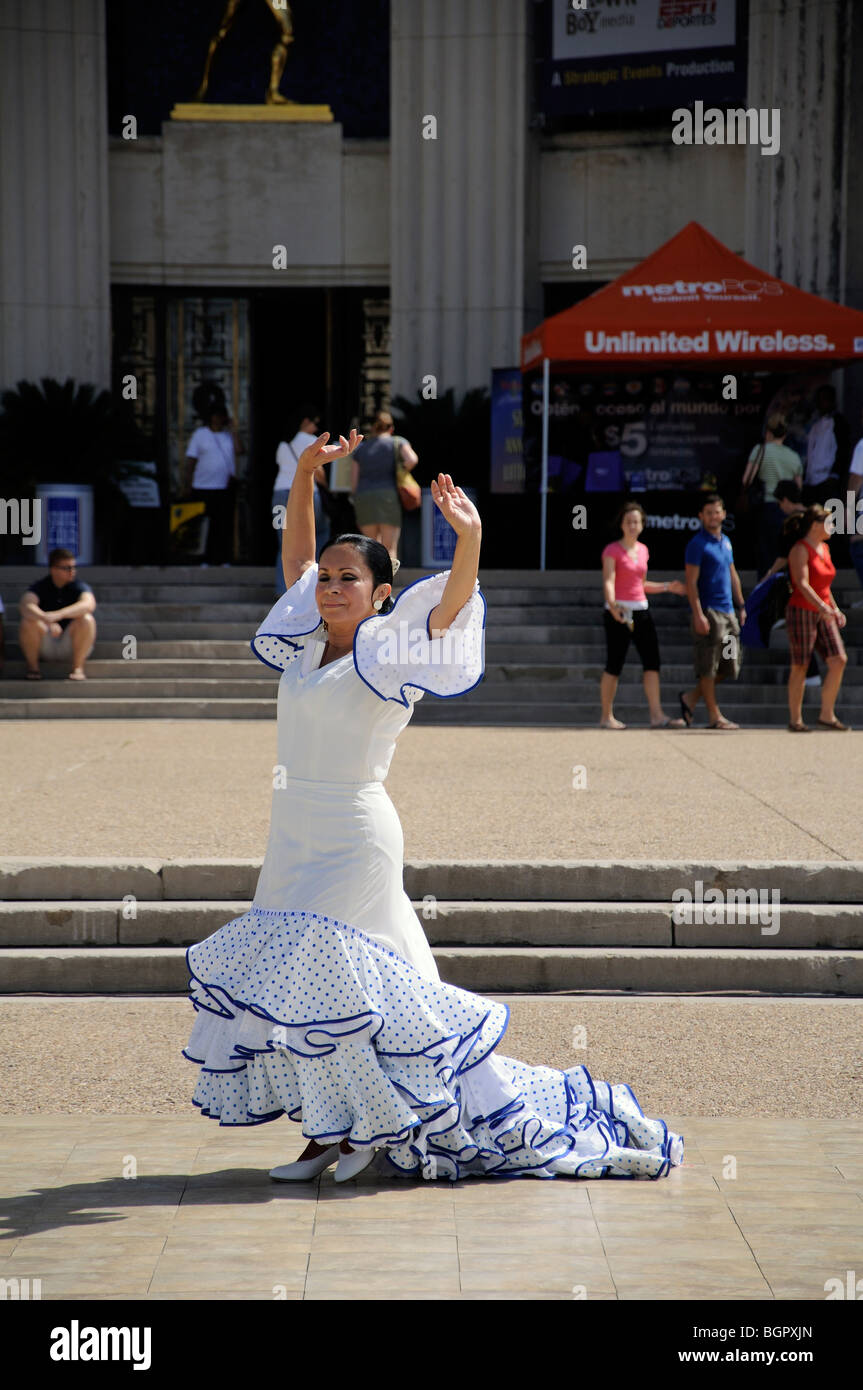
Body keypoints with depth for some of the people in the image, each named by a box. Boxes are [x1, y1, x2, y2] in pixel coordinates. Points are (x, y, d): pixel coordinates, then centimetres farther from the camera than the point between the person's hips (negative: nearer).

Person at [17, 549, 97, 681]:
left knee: (86, 619, -27)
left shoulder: (79, 586, -6)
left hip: (71, 647, 0)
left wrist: (59, 615, -46)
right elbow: (25, 606, -25)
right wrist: (47, 620, -45)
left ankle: (78, 667, -16)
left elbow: (89, 604, -30)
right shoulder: (40, 587, -4)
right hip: (44, 648, 1)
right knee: (28, 621, -26)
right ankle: (32, 665, -9)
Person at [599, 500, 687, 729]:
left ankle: (657, 716, -6)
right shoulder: (612, 550, -6)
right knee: (614, 666, -2)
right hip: (618, 613, -6)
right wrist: (612, 604, -36)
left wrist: (667, 587, 19)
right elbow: (608, 581, -18)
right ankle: (606, 717, 9)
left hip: (641, 610, 6)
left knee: (652, 661, -4)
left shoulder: (643, 550, 14)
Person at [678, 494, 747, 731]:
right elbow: (691, 582, -13)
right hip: (708, 611, -8)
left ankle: (691, 697, 21)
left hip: (727, 611, 8)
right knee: (708, 667, -3)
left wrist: (741, 605, 21)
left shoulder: (726, 541, 16)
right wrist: (698, 614, -19)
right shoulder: (697, 544, -8)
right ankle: (714, 716, 3)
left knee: (729, 666, 9)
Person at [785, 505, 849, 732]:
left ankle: (827, 715, 3)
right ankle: (795, 720, 7)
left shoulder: (824, 548, 13)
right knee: (800, 667, -2)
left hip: (822, 614, 8)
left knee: (839, 660, -4)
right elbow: (802, 584, -24)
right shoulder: (800, 549, -12)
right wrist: (822, 606, -34)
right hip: (801, 612, -8)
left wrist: (835, 609, 19)